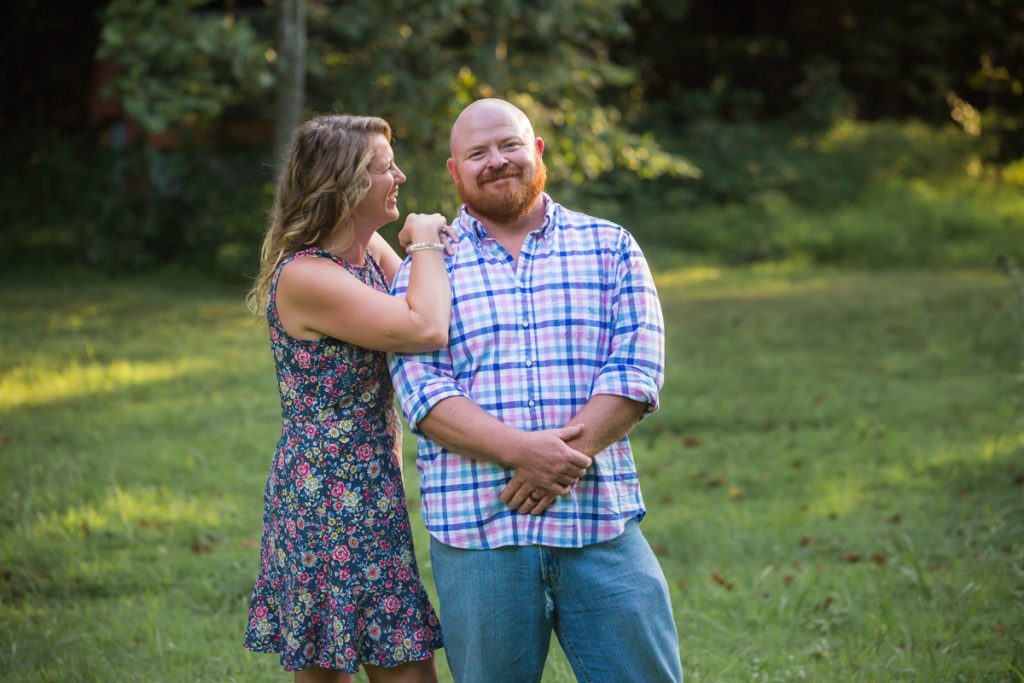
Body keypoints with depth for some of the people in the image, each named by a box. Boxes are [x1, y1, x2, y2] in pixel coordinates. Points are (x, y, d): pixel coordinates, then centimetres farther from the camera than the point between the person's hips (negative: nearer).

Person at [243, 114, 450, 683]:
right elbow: (427, 329, -27)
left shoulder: (373, 250, 9)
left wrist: (429, 249, 1)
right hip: (331, 505, -9)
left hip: (374, 495, 9)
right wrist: (427, 244, -11)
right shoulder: (303, 277, -19)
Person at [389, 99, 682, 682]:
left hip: (601, 523, 1)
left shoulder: (610, 247, 10)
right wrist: (522, 449, -19)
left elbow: (637, 369, 0)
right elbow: (423, 390, -4)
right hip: (475, 529, 0)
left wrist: (565, 457, -14)